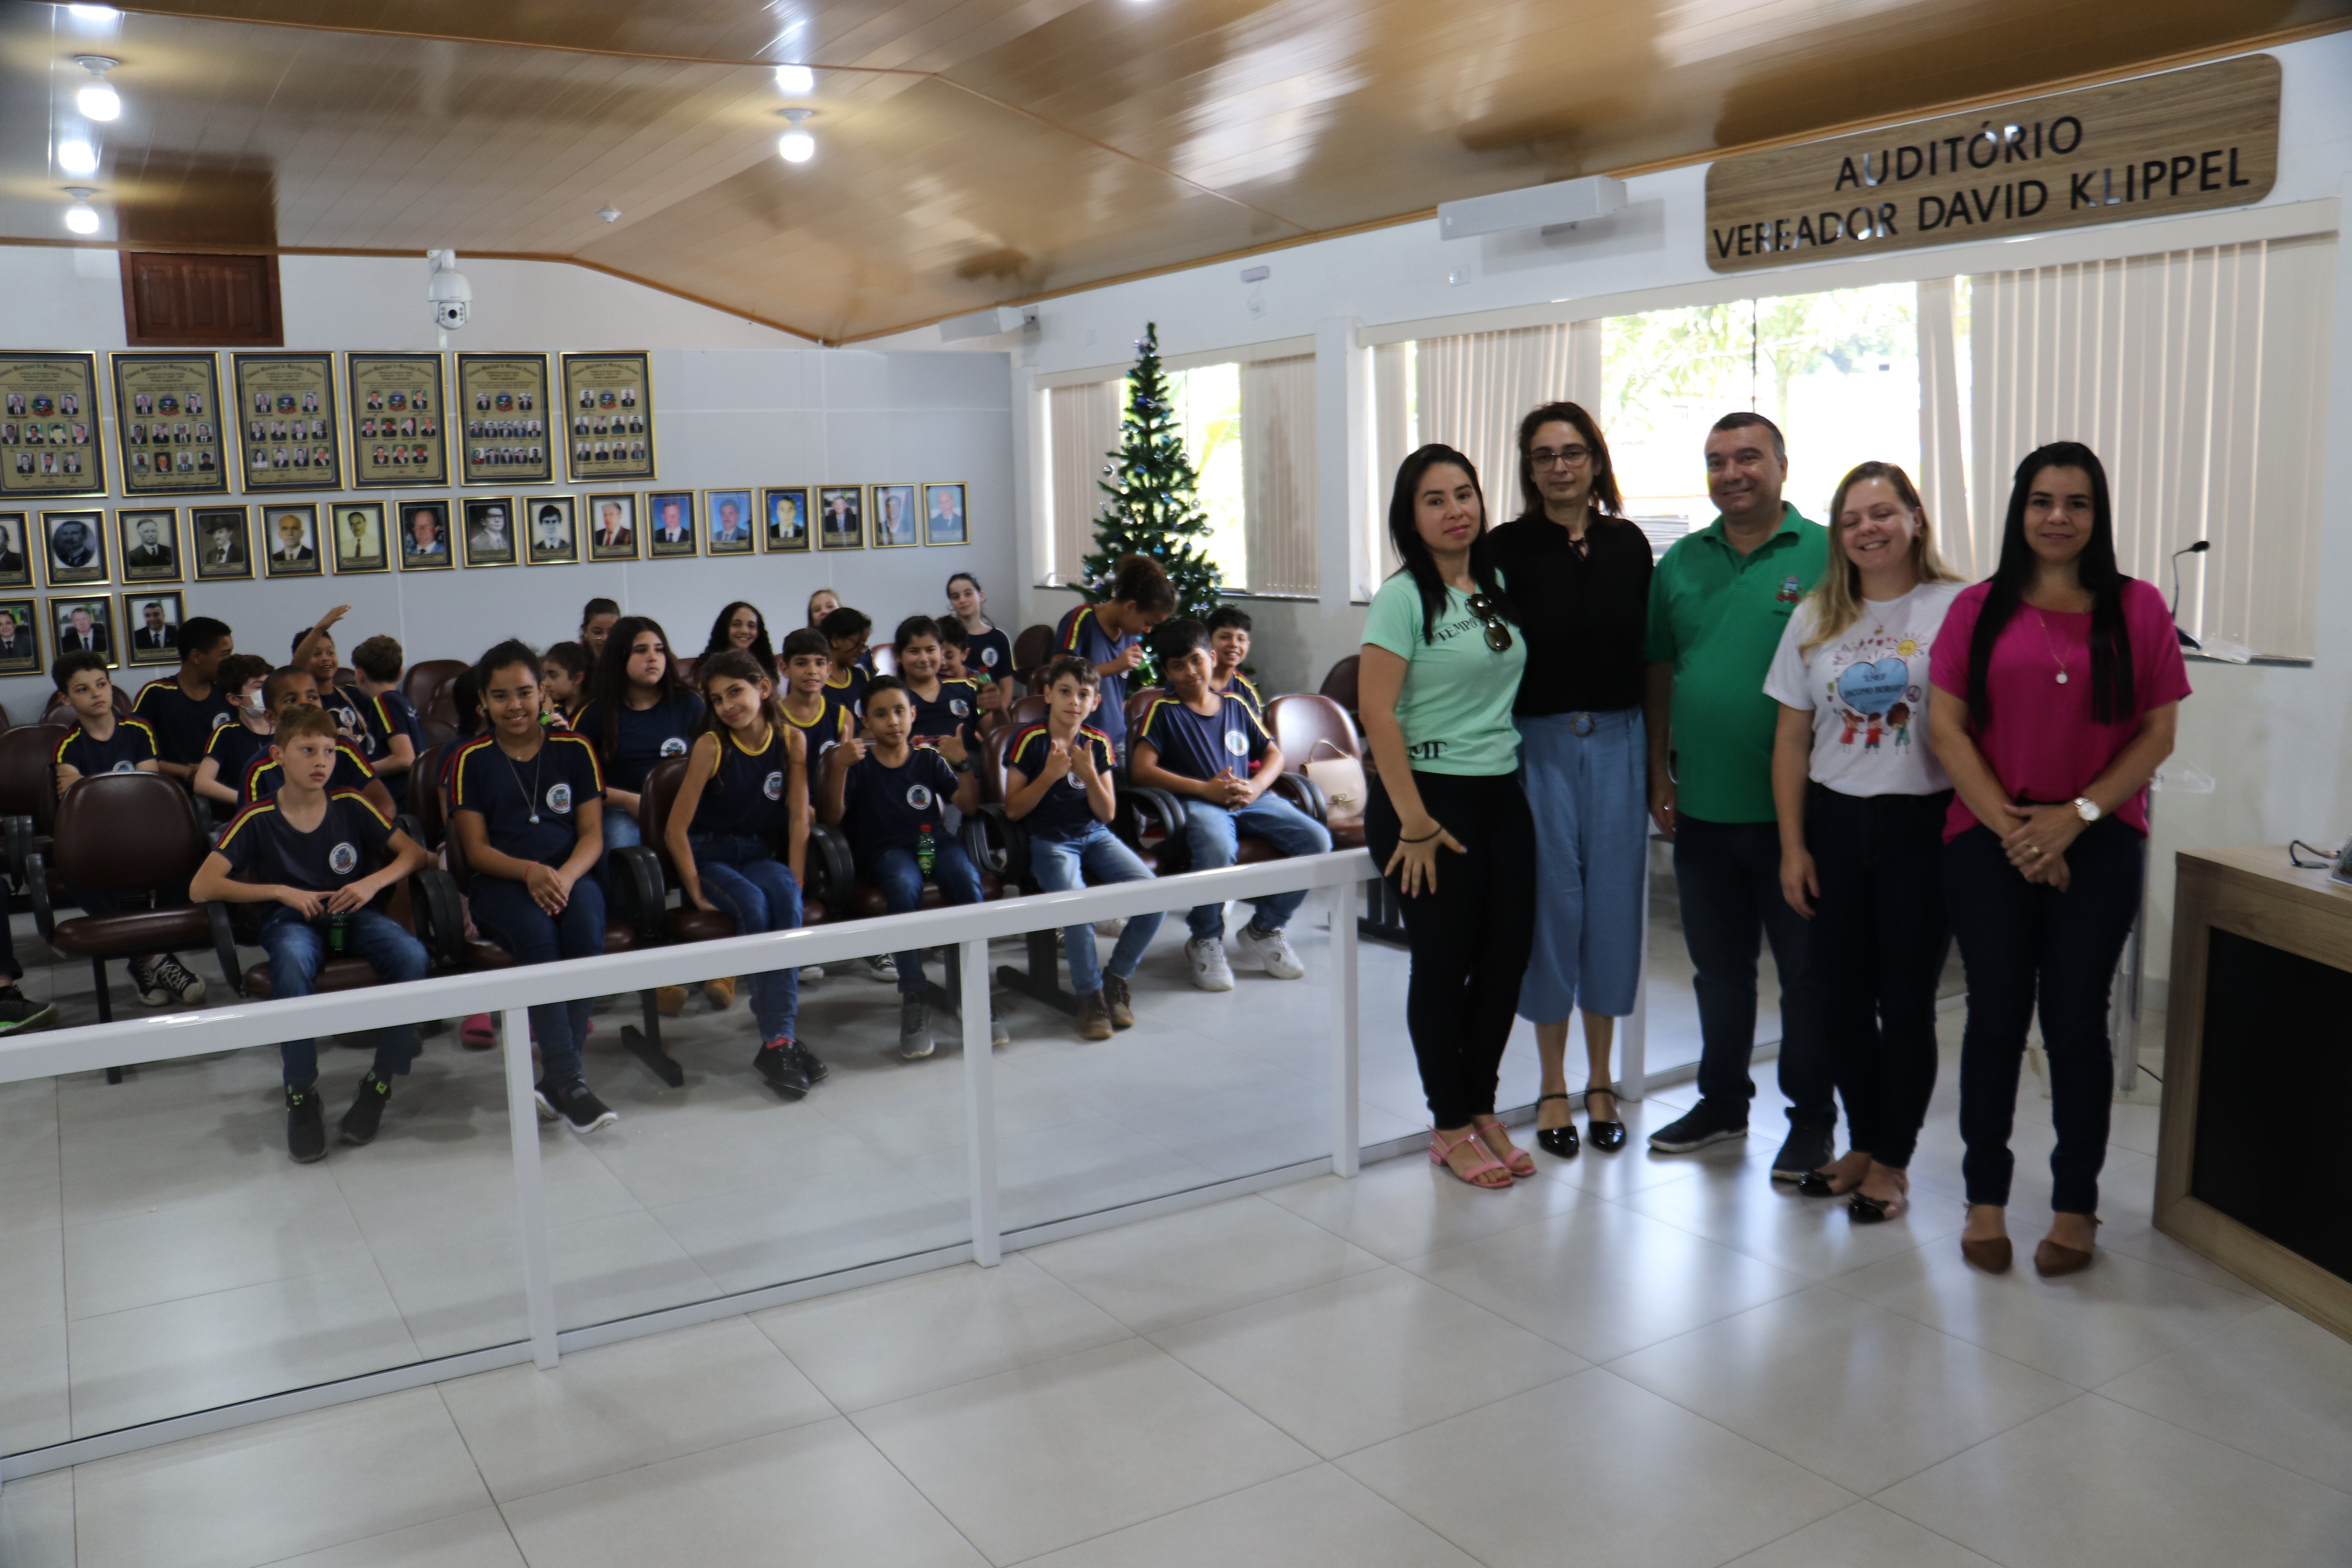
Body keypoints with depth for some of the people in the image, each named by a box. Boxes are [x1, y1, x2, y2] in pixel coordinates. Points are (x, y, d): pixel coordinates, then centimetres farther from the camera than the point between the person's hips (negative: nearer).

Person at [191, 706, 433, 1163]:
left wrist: (374, 882, -13)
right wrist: (281, 891, -15)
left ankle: (381, 1084, -16)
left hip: (353, 915, 2)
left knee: (410, 954, -31)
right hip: (291, 920, -2)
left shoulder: (351, 806, 2)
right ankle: (301, 1095, -24)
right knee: (293, 962, -40)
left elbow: (415, 853, 6)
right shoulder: (258, 819, -2)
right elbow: (201, 888, -7)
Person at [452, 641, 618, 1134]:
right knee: (536, 930, -34)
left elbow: (592, 834, 5)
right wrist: (529, 872, -18)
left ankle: (556, 1079, -26)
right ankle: (570, 1080, -33)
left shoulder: (574, 749, 10)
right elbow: (476, 848, 2)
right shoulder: (472, 760, 7)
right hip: (500, 884, -1)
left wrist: (566, 876, -17)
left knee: (587, 924, -33)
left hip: (570, 876, 1)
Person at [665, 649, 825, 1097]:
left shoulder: (791, 741, -3)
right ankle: (781, 1038, -29)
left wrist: (794, 882, -10)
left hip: (759, 854, 2)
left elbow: (799, 818, -1)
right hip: (710, 855, -2)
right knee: (753, 903, -33)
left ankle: (778, 1040, -33)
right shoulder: (712, 746, -12)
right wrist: (697, 890, -14)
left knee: (784, 896, -31)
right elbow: (675, 830, -12)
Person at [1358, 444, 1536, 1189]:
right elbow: (1376, 712, -17)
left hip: (1503, 794, 6)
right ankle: (1450, 1126, 18)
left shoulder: (1499, 588, 9)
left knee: (1507, 958, 8)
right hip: (1432, 793, -6)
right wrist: (1414, 823, -17)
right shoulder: (1403, 597, -11)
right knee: (1444, 965, 3)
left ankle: (1483, 1109, 26)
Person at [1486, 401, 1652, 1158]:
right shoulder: (1509, 548, -2)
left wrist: (1657, 762, 6)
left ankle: (1600, 1081, 21)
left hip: (1617, 742, 3)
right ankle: (1553, 1086, 17)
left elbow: (1649, 654, 9)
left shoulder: (1629, 545, 6)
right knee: (1550, 904, 2)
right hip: (1539, 744, -2)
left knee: (1613, 904, 6)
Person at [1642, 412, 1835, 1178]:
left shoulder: (1827, 556, -6)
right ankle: (1723, 1101, 32)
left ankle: (1812, 1117, 22)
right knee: (1718, 964, 17)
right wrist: (1658, 771, 6)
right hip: (1702, 806, 5)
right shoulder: (1682, 562, 8)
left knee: (1807, 966, 7)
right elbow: (1659, 672, 12)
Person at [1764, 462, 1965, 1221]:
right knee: (1843, 997, 9)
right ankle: (1862, 1143, 27)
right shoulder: (1816, 618, 8)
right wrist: (1793, 846, 4)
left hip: (1922, 825, -4)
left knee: (1906, 1000, 3)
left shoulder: (1958, 609, -4)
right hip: (1835, 823, 4)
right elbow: (1792, 740, 9)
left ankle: (1893, 1161, 18)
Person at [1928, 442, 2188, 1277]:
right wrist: (2009, 826, -9)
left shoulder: (2136, 608, 3)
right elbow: (1945, 727, 0)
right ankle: (1985, 1198, 18)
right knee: (1995, 1017, 4)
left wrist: (2077, 815, -9)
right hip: (1990, 840, 0)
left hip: (2099, 844, 0)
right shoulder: (1979, 607, 4)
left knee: (2076, 1022, 4)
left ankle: (2076, 1205, 19)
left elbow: (2159, 731, 2)